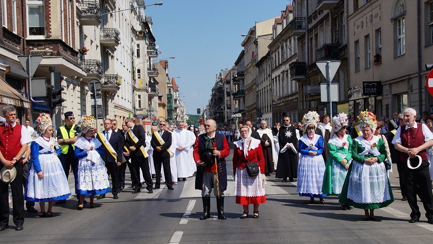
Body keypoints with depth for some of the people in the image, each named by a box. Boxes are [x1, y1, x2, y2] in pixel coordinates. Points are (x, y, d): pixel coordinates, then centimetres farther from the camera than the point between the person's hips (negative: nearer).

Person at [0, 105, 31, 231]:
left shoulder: (21, 129, 6)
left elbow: (25, 146, -1)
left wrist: (14, 160, -11)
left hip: (16, 163, -1)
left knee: (17, 192, 1)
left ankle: (19, 221, 8)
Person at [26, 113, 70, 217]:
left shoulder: (53, 140, 8)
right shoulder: (36, 142, -12)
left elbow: (58, 149, 26)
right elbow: (34, 157, -14)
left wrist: (56, 153, 3)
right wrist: (39, 170, -18)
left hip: (53, 165, 6)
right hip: (42, 166, -6)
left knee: (53, 187, 8)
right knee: (42, 188, 2)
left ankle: (50, 210, 18)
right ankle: (42, 211, 14)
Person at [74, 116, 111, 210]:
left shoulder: (95, 141, 12)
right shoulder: (80, 141, -3)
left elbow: (101, 151, 11)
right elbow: (76, 154, -10)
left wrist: (94, 151, -5)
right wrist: (87, 152, -11)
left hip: (96, 164, 5)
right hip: (85, 165, -5)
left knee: (95, 182, 6)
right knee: (84, 184, -7)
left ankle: (92, 201, 17)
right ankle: (81, 203, 1)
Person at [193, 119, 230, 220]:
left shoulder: (221, 138, 4)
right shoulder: (200, 138, 8)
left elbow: (227, 150, 1)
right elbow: (196, 151, 3)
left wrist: (219, 153, -18)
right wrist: (197, 161, -14)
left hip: (218, 169, -1)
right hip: (204, 169, 2)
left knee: (219, 191, 5)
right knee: (205, 192, 6)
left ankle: (221, 212, 15)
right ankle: (206, 212, 16)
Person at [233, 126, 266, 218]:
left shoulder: (256, 143, 0)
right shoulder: (237, 144, 5)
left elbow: (261, 159, 0)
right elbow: (235, 159, 9)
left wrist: (261, 172, -5)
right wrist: (234, 172, 5)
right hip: (241, 172, 2)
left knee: (255, 190, 2)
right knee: (243, 191, 2)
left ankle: (256, 211, 15)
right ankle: (245, 211, 11)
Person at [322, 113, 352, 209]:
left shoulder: (348, 138, 10)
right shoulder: (332, 141, -2)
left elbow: (350, 150, 5)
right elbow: (333, 153, -9)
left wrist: (346, 159, -11)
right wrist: (341, 161, -16)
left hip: (347, 162, 3)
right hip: (337, 163, -3)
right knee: (339, 181, -4)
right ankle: (342, 203, 4)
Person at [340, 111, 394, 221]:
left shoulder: (379, 140, 6)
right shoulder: (357, 141, 1)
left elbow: (384, 154, 3)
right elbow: (354, 155, -6)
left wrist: (376, 158, -15)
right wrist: (364, 160, -17)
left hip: (376, 168, 2)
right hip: (362, 168, -1)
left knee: (375, 190, 4)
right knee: (363, 190, 0)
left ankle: (372, 213, 16)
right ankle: (366, 213, 13)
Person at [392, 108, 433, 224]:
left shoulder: (422, 127, 5)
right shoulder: (401, 129, 9)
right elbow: (397, 144, 2)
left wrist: (417, 149, -15)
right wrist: (407, 150, -16)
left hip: (421, 161, -2)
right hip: (407, 162, 2)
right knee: (410, 190, 5)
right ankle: (415, 214, 16)